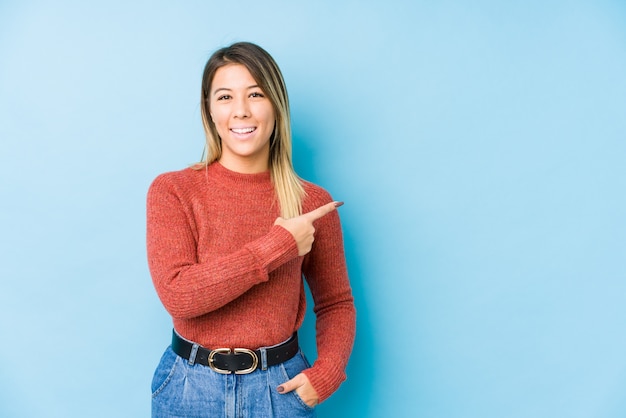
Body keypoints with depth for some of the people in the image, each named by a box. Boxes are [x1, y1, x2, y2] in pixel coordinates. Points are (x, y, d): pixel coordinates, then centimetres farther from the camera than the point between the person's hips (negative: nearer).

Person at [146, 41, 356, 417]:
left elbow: (336, 303, 4)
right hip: (191, 386, 0)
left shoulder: (313, 202, -6)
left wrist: (326, 373, -11)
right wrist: (278, 246, -21)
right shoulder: (172, 190, -8)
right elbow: (177, 293, -20)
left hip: (281, 388, 1)